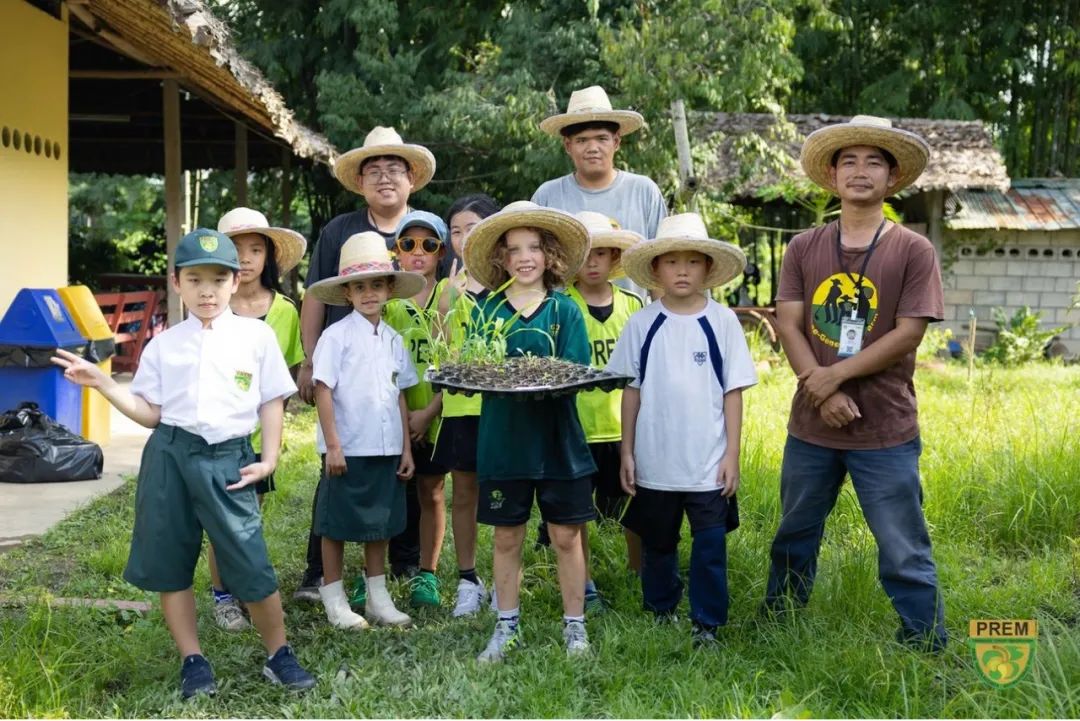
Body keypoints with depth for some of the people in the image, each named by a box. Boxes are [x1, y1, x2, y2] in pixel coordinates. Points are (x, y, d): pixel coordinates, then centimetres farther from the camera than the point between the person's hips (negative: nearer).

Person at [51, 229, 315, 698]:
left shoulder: (257, 336, 4)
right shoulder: (164, 344, 8)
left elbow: (272, 403, 6)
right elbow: (150, 413, 7)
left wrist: (269, 459, -2)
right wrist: (102, 383, -3)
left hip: (228, 458, -3)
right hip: (169, 455, 3)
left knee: (251, 565, -5)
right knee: (169, 563, 8)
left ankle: (279, 656, 15)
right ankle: (192, 660, 23)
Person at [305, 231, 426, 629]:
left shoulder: (393, 339, 9)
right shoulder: (336, 335, -8)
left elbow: (400, 396, 12)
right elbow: (323, 390, -10)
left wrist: (406, 447, 10)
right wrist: (332, 445, -14)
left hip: (386, 448, 6)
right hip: (348, 448, -6)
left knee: (381, 522, 14)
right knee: (337, 524, 5)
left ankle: (378, 597, 25)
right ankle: (333, 599, 17)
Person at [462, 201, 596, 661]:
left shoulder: (564, 309, 0)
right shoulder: (487, 309, 4)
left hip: (557, 440, -1)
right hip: (503, 439, 1)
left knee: (565, 535, 7)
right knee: (506, 537, 11)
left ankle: (575, 626, 22)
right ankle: (507, 626, 26)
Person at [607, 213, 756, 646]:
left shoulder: (722, 321, -3)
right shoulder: (642, 324, -1)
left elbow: (733, 392, -1)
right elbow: (631, 391, 4)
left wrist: (732, 455, -4)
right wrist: (627, 452, 3)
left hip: (709, 464, -1)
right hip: (655, 463, 2)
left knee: (710, 545, 4)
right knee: (657, 543, 16)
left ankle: (705, 623, 20)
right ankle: (661, 613, 35)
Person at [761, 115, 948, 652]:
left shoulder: (913, 251, -3)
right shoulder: (804, 248, 5)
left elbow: (908, 334, -10)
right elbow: (787, 324, -3)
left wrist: (836, 375, -15)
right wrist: (821, 391, -16)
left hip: (886, 432, -3)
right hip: (810, 426, 4)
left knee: (904, 555, 1)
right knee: (794, 540, 20)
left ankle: (927, 650, 16)